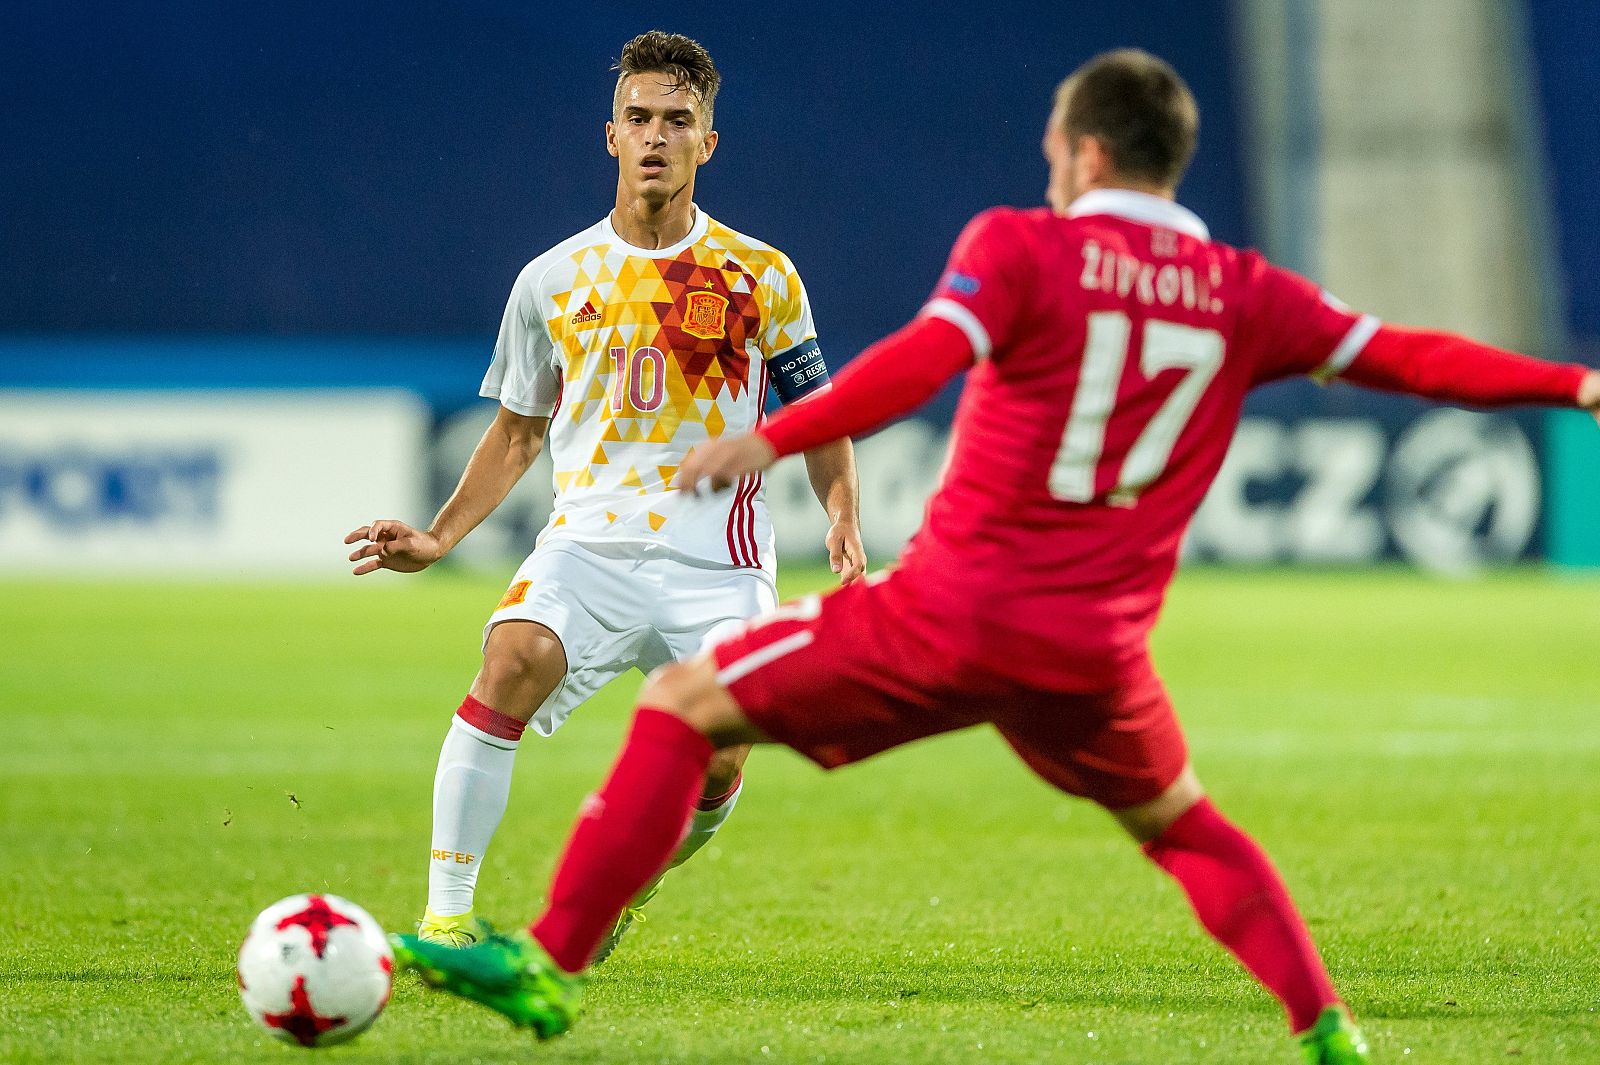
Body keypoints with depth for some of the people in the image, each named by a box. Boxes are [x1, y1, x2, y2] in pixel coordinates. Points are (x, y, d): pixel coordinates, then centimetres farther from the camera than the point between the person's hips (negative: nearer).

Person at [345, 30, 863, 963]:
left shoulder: (761, 278, 5)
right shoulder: (554, 281, 9)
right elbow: (518, 432, 18)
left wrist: (843, 518, -6)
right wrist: (438, 539, 6)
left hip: (716, 564, 0)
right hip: (589, 543, 0)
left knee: (715, 777, -15)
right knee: (515, 657, -30)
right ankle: (445, 913, -25)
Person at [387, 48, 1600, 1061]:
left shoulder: (1022, 247, -2)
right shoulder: (1242, 297, 8)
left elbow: (927, 358, -18)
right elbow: (1406, 357, 11)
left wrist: (777, 438, -23)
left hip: (947, 611, -4)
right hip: (1095, 653, 4)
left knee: (680, 708, 6)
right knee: (1182, 824, 30)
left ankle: (549, 962, 0)